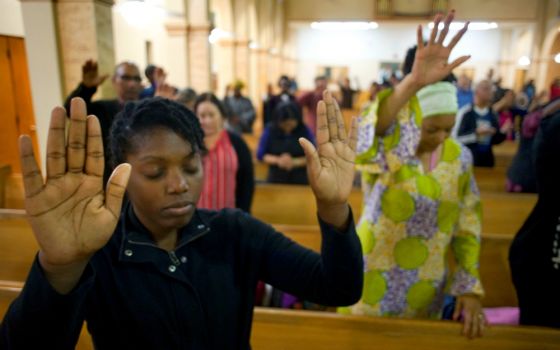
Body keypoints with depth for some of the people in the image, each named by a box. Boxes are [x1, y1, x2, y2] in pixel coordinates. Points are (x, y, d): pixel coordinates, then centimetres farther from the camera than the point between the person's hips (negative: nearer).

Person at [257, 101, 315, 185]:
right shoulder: (269, 131, -4)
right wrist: (277, 160, -20)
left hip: (300, 180, 0)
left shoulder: (305, 131, -5)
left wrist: (295, 162, -20)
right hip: (276, 179, 0)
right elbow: (260, 155, -3)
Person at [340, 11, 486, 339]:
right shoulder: (388, 147, -18)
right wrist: (413, 83, -59)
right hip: (373, 286, -3)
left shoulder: (460, 157, -4)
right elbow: (368, 137, -44)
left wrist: (470, 287, -2)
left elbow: (468, 224, 2)